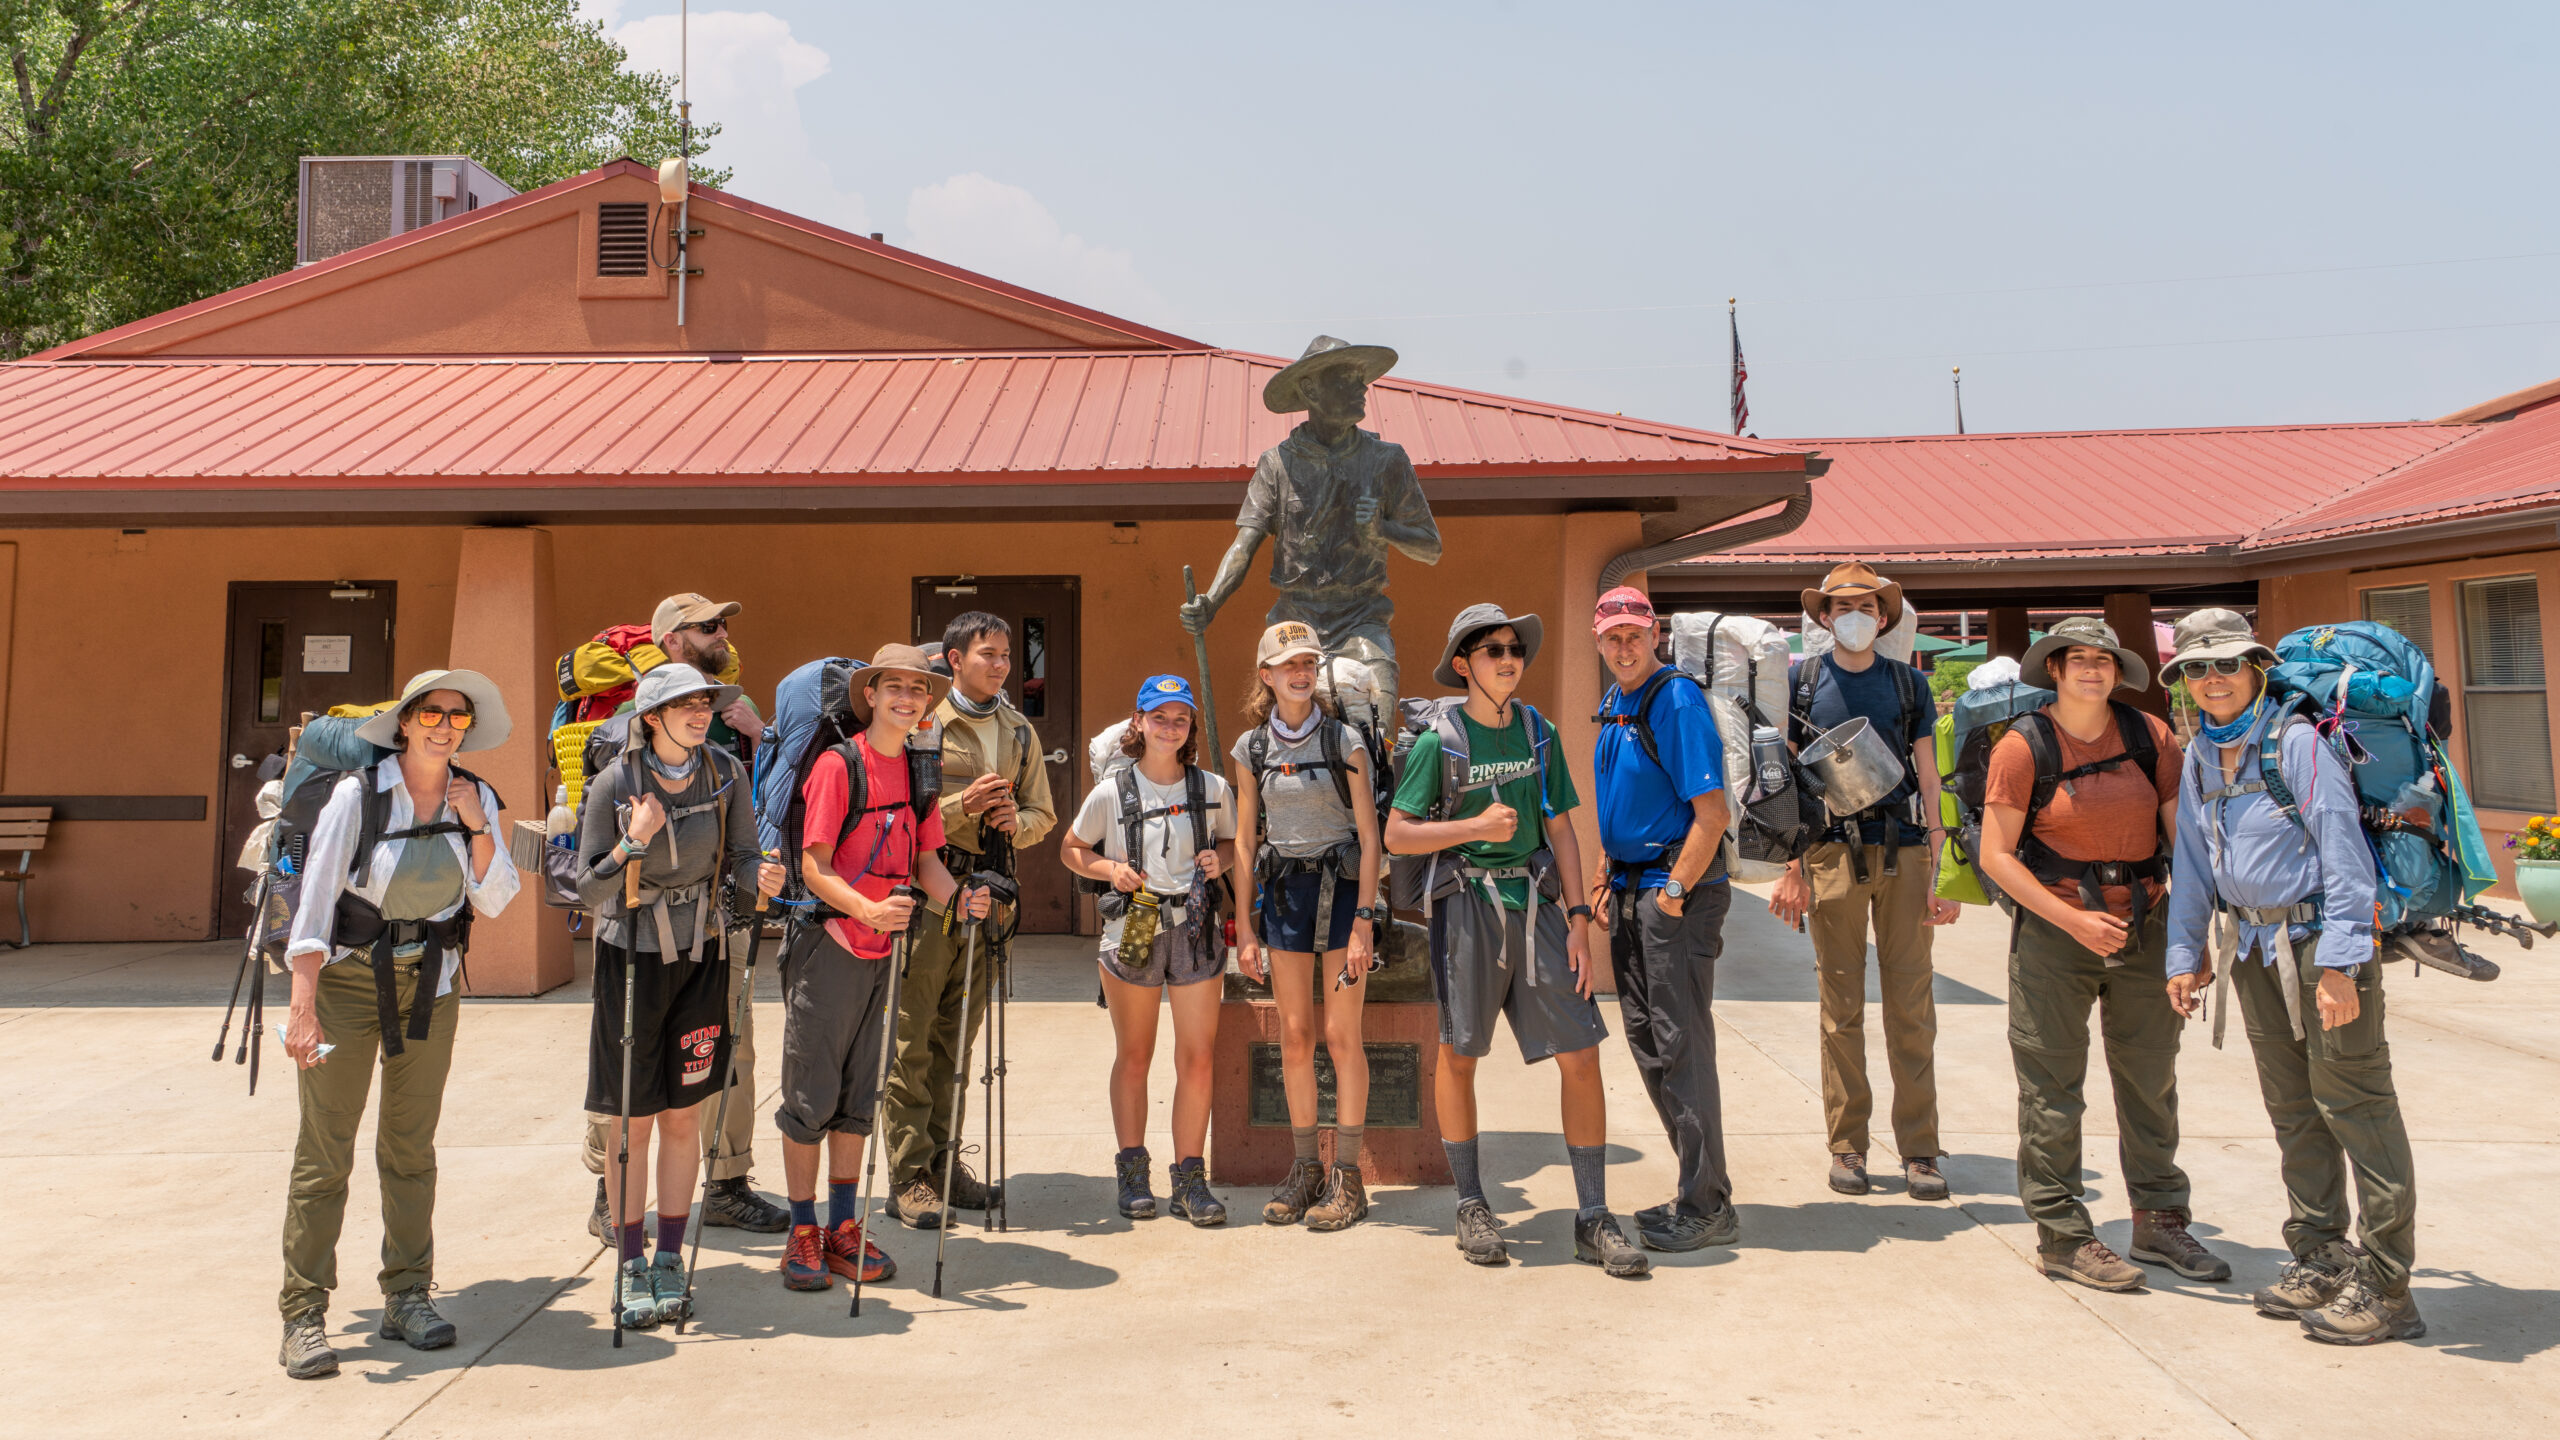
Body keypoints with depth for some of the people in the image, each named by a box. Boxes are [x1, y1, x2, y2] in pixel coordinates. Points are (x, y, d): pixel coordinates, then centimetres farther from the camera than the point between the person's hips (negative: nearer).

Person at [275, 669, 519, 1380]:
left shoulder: (476, 800, 1)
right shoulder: (359, 794, -12)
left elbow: (494, 900, 1)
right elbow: (314, 898, -15)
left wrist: (477, 830, -13)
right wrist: (302, 1006, -22)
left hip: (430, 985, 4)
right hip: (348, 980, -4)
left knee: (410, 1147, 10)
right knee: (324, 1153, -3)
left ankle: (407, 1296, 19)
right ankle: (303, 1315, 4)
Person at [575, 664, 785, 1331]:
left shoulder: (725, 773, -5)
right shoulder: (614, 785, -13)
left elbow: (742, 856, -1)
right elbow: (588, 891, -10)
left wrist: (759, 877, -23)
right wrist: (634, 842, -27)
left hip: (701, 957, 3)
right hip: (633, 959, -2)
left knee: (683, 1118, 8)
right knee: (633, 1123, 3)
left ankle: (669, 1262, 21)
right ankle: (630, 1267, 17)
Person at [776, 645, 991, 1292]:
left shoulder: (918, 771, 8)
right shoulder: (838, 764, -10)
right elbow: (814, 866, -14)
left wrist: (958, 900, -9)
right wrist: (868, 909, -29)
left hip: (882, 950, 6)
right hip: (827, 945, -6)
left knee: (858, 1095, 13)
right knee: (811, 1094, 1)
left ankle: (843, 1227, 23)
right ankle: (802, 1234, 12)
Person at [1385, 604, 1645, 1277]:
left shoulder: (1539, 733, 9)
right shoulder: (1438, 741, -3)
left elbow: (1560, 830, 10)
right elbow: (1397, 836, -3)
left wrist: (1578, 919, 4)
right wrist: (1476, 826, -15)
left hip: (1535, 902, 3)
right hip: (1467, 904, -3)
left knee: (1580, 1053, -2)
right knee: (1458, 1055, 5)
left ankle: (1593, 1219, 8)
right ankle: (1472, 1207, 22)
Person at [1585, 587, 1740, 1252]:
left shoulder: (1678, 701, -14)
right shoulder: (1613, 704, 14)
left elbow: (1712, 812, -20)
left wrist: (1673, 892, -17)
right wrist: (1605, 875, 15)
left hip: (1677, 888, -9)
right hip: (1629, 889, 9)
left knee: (1681, 1046, -5)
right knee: (1647, 1042, 13)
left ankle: (1706, 1208, 4)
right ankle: (1699, 1185, 25)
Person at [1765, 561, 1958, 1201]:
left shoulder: (1909, 683, 11)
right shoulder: (1800, 682, 8)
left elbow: (1928, 781, 10)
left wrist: (1937, 873, 2)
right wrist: (1790, 870, 1)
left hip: (1904, 855, 1)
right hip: (1832, 854, -1)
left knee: (1911, 1006, 1)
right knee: (1841, 1007, 3)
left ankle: (1919, 1149, 9)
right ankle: (1847, 1146, 12)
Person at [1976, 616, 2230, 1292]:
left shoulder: (2150, 736, 3)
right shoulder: (2024, 746, -7)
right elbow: (1996, 856, -10)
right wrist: (2073, 920, -17)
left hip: (2144, 925, 4)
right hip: (2055, 931, -4)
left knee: (2151, 1078, 13)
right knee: (2052, 1088, 1)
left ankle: (2159, 1220, 28)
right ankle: (2062, 1235, 12)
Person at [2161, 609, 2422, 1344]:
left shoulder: (2296, 742, -12)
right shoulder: (2198, 758, 9)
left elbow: (2343, 854, -16)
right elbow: (2193, 864, 16)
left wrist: (2339, 961, -20)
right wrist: (2185, 953, 14)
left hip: (2321, 936, -7)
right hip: (2255, 946, 7)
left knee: (2354, 1104, -4)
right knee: (2291, 1110, 12)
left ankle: (2384, 1284, 3)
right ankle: (2320, 1260, 23)